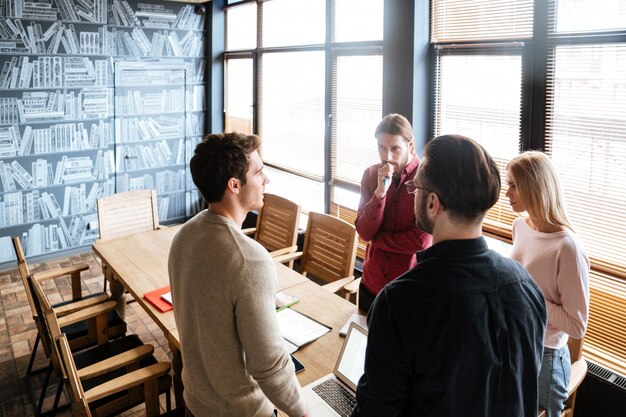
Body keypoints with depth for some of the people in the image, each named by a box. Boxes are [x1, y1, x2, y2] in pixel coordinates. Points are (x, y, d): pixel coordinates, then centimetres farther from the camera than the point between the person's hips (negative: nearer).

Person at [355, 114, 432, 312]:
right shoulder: (370, 175, -1)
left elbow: (421, 241, -20)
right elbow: (364, 232, -9)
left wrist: (376, 238, -9)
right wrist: (380, 191, -21)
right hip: (372, 285, 4)